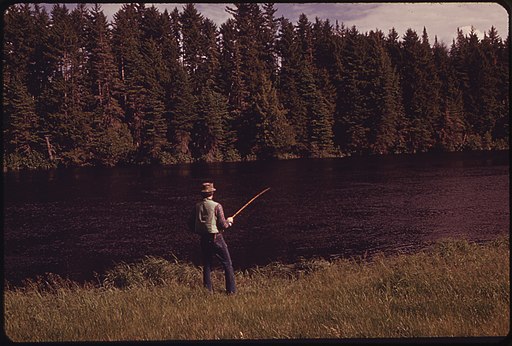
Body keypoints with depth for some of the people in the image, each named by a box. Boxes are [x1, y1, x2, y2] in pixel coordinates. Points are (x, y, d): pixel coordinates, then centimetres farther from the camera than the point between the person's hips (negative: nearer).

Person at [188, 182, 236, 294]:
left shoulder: (197, 206, 2)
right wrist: (229, 221, 8)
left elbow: (191, 225, 6)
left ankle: (208, 290, 13)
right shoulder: (216, 206, -12)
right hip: (216, 238, -5)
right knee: (228, 264, 4)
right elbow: (223, 225, -12)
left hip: (204, 239, 5)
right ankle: (231, 290, 3)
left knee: (207, 265, 13)